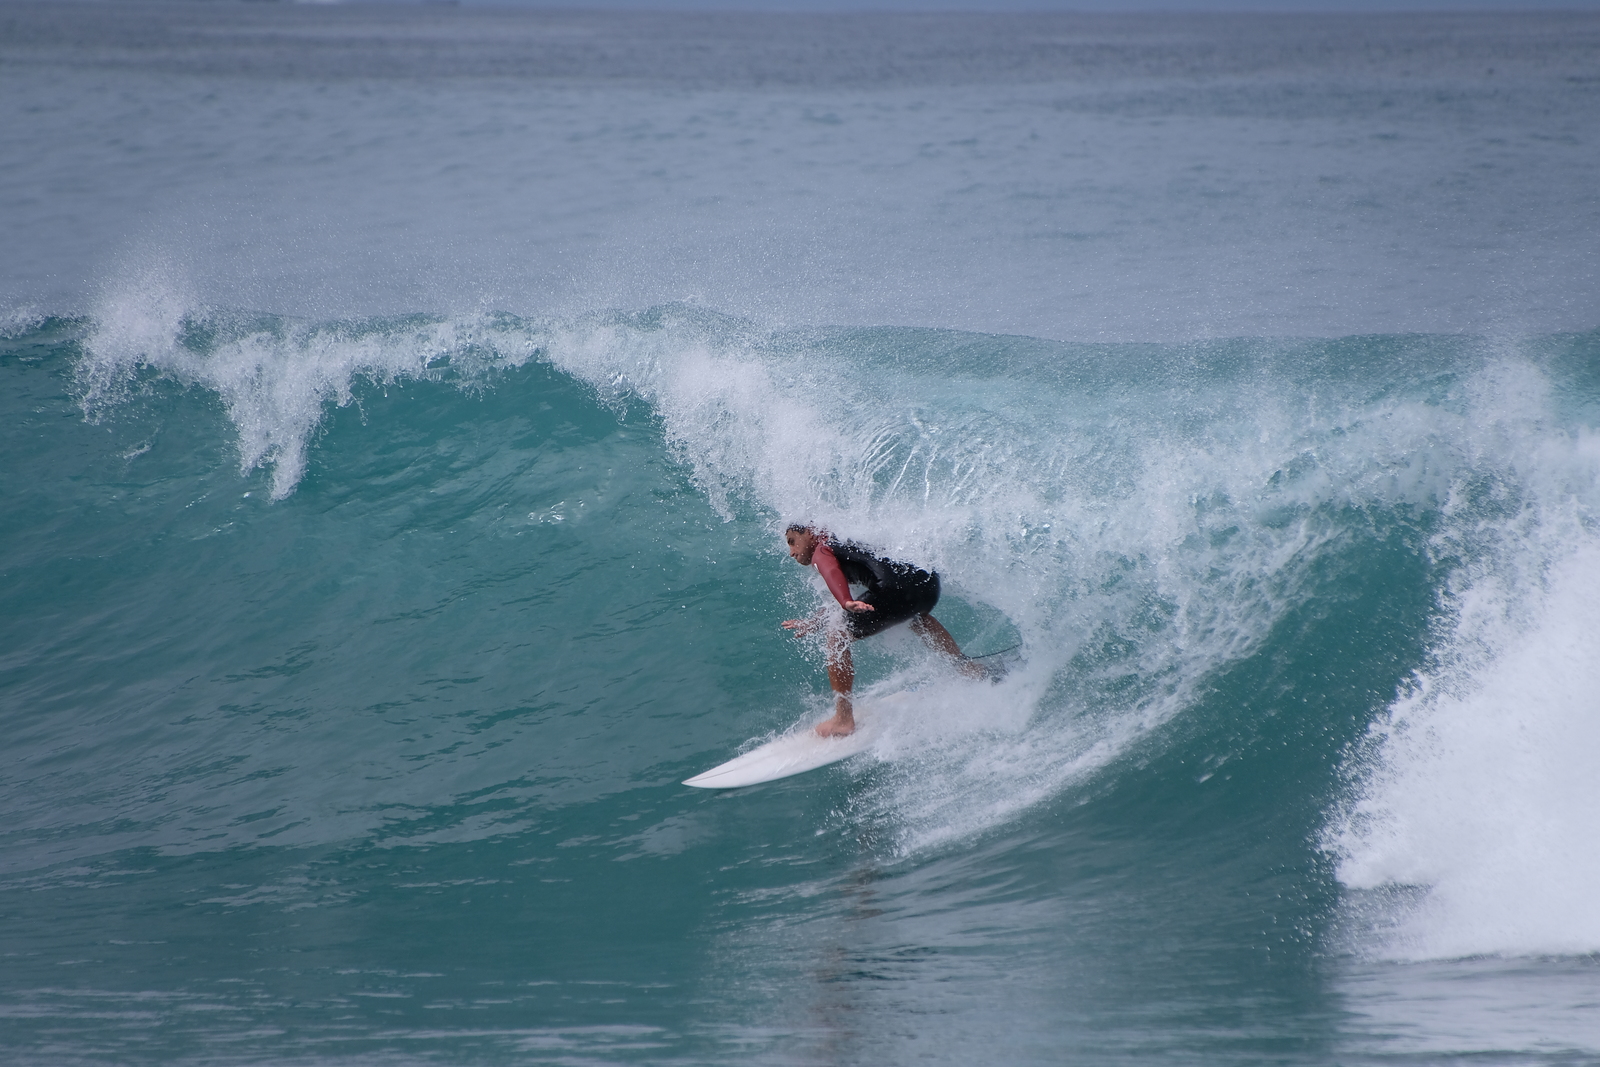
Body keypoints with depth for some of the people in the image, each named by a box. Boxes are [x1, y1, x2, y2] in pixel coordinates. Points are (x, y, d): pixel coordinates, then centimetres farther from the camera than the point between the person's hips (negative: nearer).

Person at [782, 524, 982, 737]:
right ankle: (966, 667, 46)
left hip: (897, 586, -9)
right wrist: (813, 622, 51)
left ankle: (843, 719, -1)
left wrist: (847, 603, -31)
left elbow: (832, 574, -13)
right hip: (928, 581, 9)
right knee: (916, 617, 44)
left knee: (837, 637, 1)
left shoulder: (821, 551, 11)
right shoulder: (847, 543, 36)